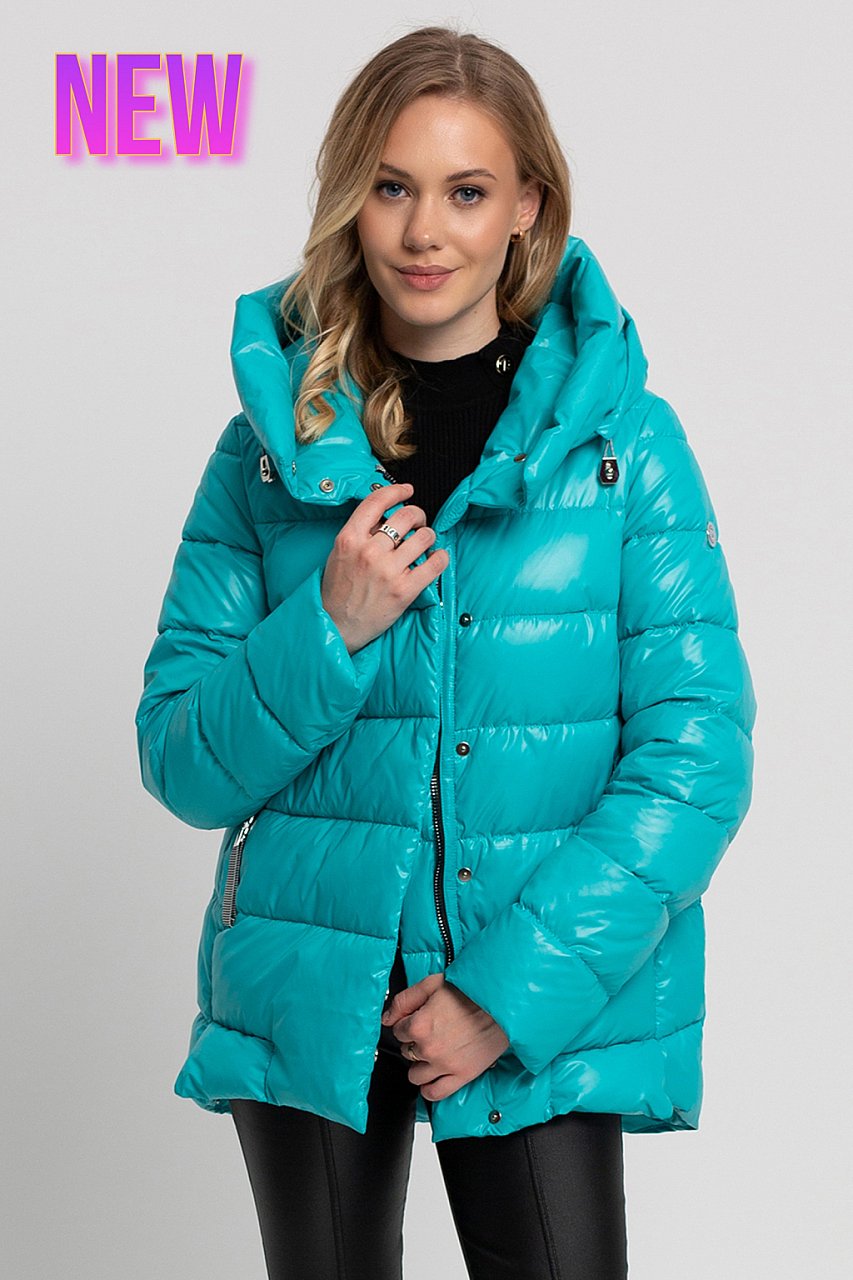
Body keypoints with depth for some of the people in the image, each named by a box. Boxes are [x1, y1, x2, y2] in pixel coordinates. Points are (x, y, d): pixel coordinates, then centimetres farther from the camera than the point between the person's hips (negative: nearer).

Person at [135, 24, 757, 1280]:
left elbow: (696, 756, -8)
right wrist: (331, 630, -16)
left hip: (546, 1000, -1)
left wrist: (514, 994, -15)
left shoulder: (623, 436, -4)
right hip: (309, 998, 2)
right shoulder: (272, 444, 1)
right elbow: (183, 763, 1)